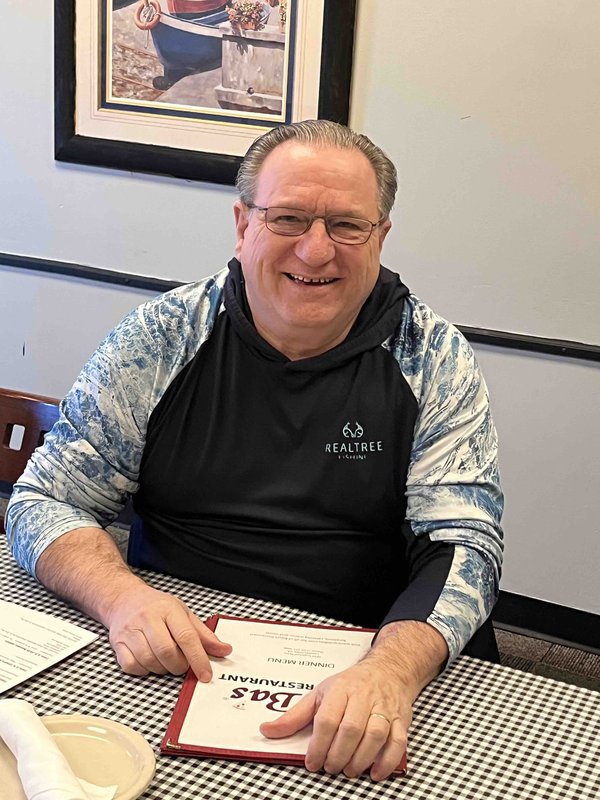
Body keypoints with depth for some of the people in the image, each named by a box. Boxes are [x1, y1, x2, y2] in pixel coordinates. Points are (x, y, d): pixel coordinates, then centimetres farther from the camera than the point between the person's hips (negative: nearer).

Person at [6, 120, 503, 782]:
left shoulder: (433, 360, -3)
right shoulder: (160, 338, -2)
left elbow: (461, 542, -9)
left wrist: (391, 670, -30)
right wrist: (122, 596, -21)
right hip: (174, 655, -1)